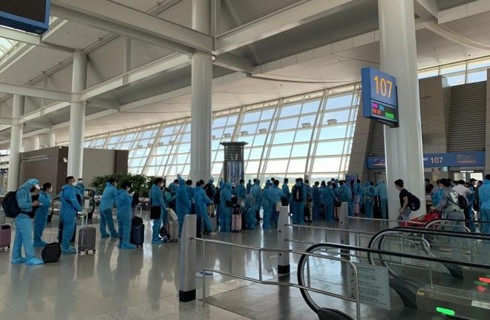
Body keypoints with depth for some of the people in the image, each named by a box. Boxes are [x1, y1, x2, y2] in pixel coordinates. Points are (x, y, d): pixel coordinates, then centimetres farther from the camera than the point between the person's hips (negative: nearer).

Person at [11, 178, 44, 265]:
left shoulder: (25, 191, 16)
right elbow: (21, 204, -24)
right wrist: (33, 204, -12)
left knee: (19, 238, 12)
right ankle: (30, 258, -7)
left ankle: (16, 257, 18)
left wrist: (33, 204, 6)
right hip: (23, 217, -10)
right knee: (27, 238, -9)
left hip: (22, 217, 10)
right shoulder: (23, 190, -15)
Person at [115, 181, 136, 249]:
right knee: (126, 228, -4)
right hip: (125, 212, -9)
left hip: (119, 212, 9)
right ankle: (126, 244, -3)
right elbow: (128, 202, -14)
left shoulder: (118, 193, 12)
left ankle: (121, 243, 20)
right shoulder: (125, 193, -16)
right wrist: (131, 197, 2)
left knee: (121, 228, 14)